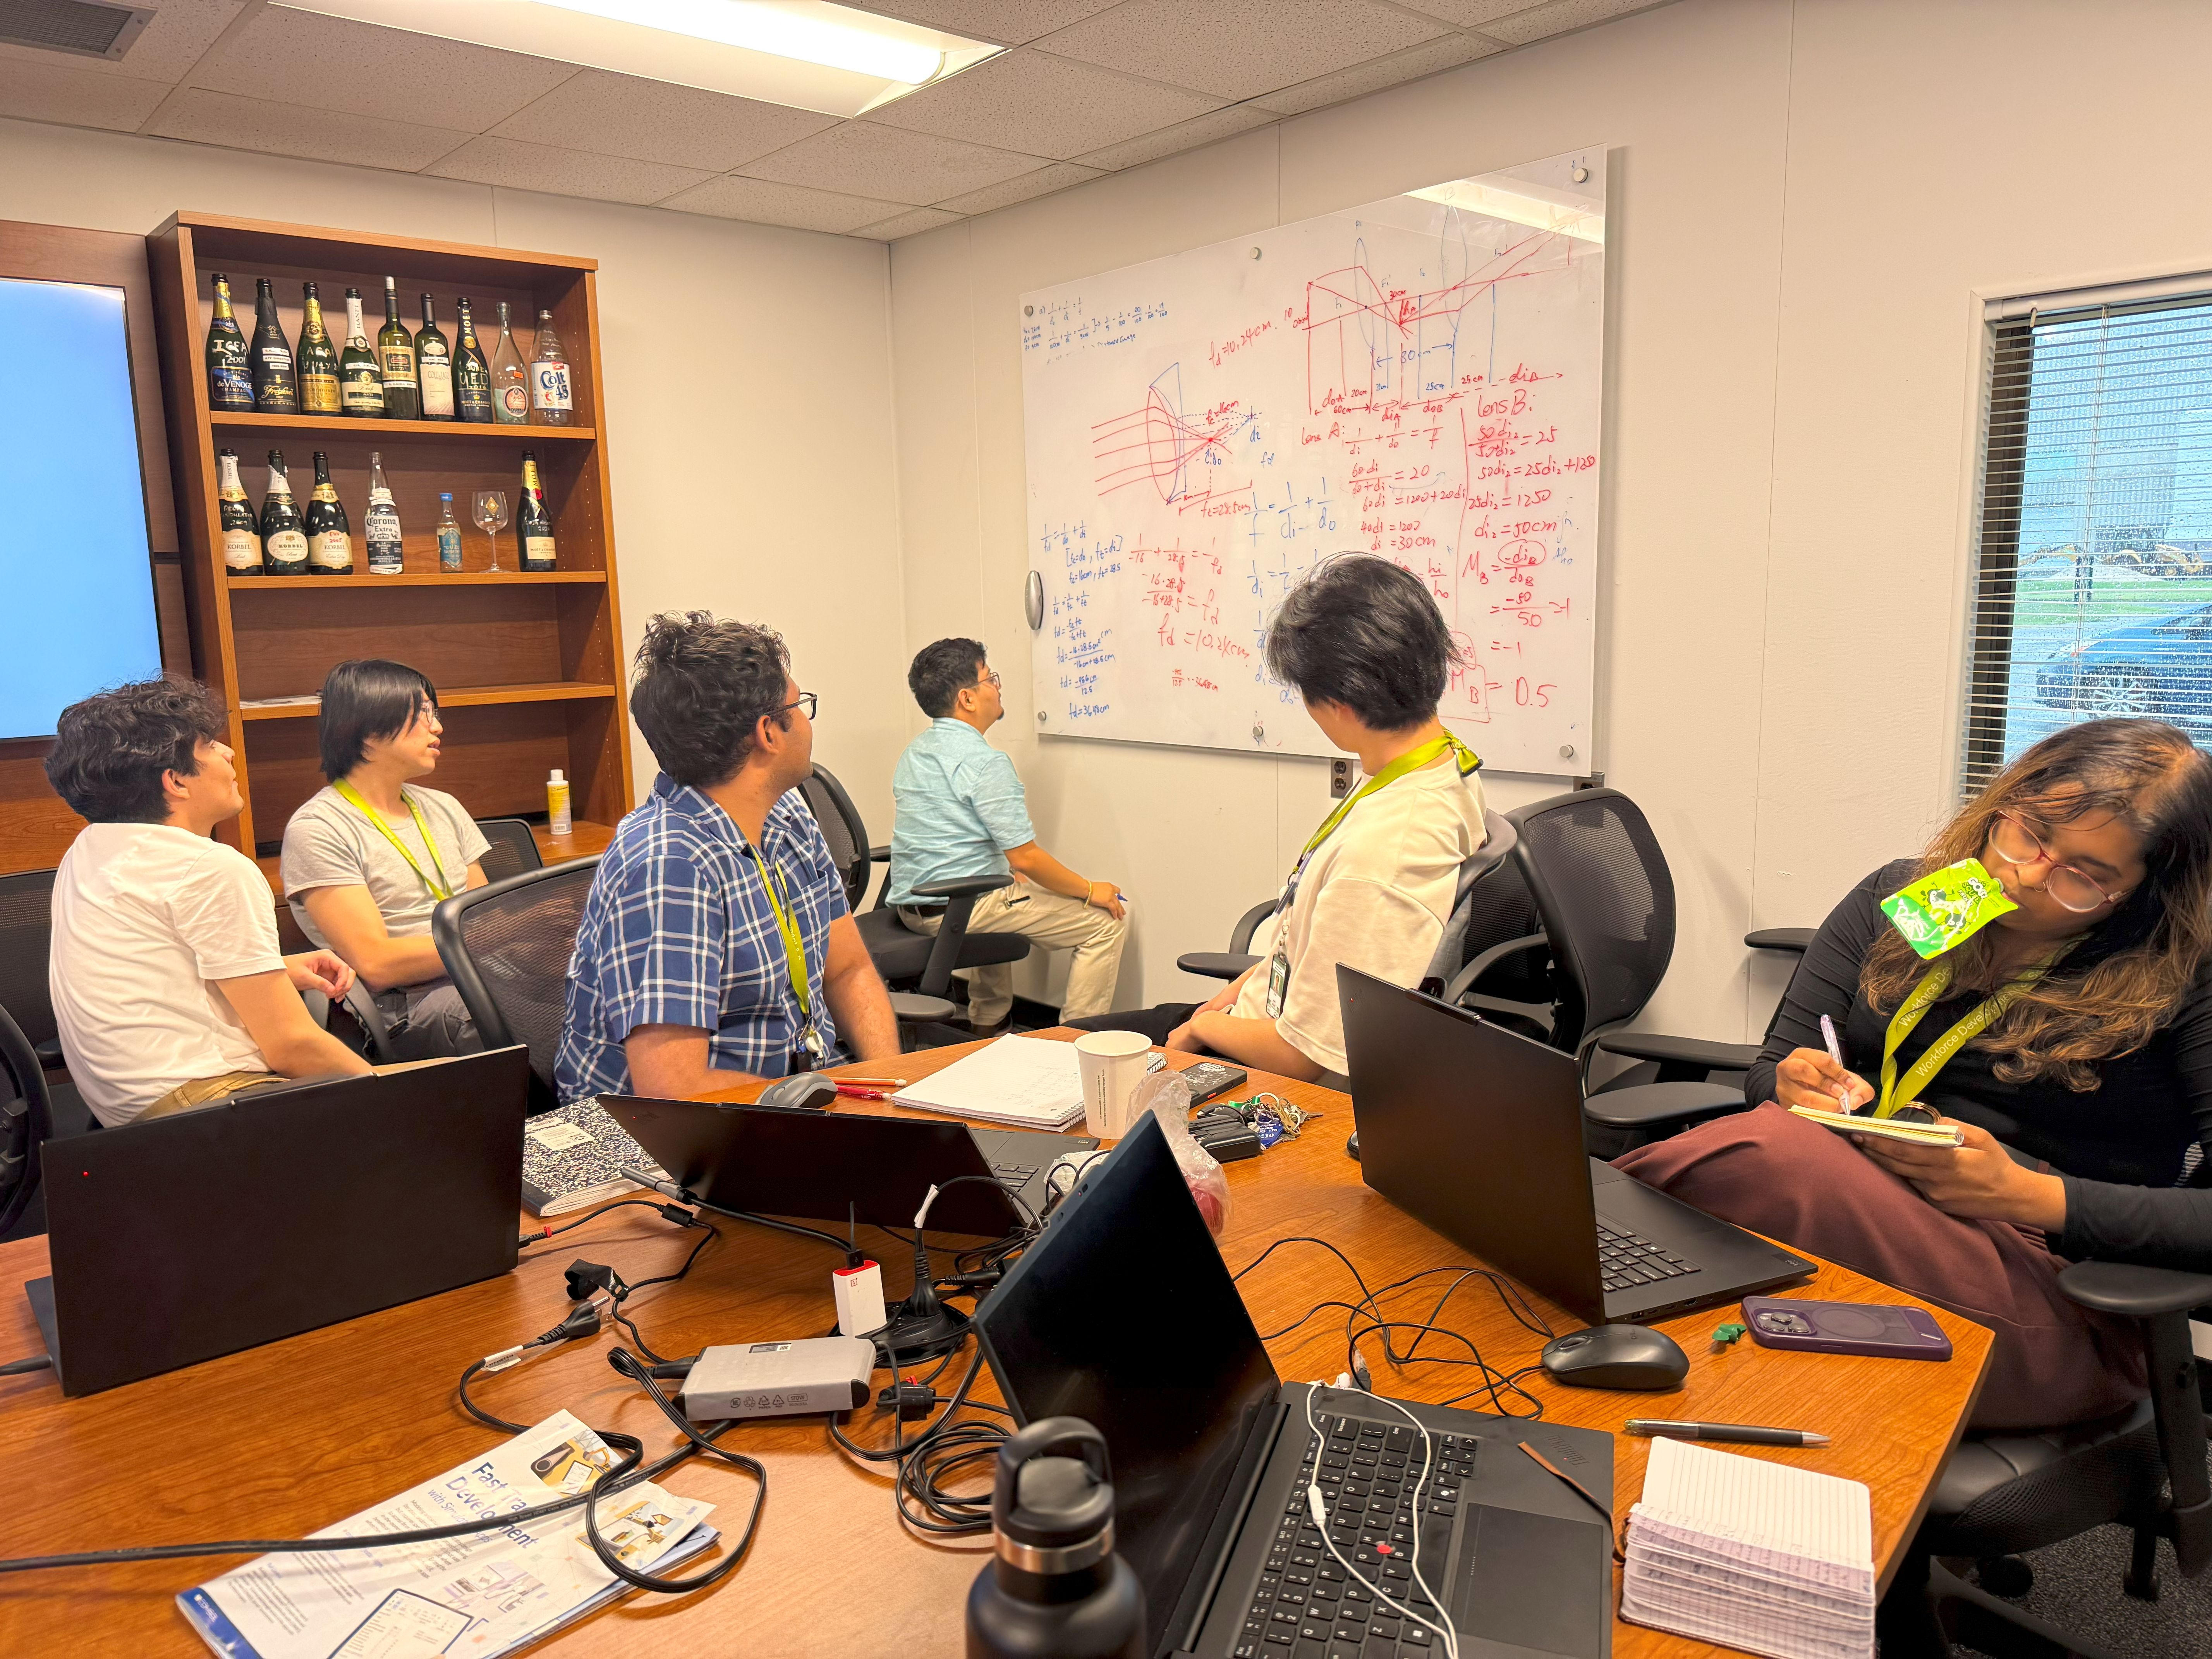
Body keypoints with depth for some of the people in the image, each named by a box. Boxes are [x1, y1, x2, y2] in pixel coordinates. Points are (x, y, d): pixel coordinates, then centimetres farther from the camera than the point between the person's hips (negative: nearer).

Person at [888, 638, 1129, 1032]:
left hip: (911, 906, 10)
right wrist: (1090, 891, -6)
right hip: (962, 910, -10)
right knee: (1110, 917, -2)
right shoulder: (985, 761, -19)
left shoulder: (914, 752, 10)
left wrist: (1008, 872, 24)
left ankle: (987, 1026, 42)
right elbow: (1025, 857, -20)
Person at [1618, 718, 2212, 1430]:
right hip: (1853, 1201, 4)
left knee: (1766, 1154, -35)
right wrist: (1797, 1085, -13)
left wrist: (2029, 1196, -17)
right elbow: (1767, 1073, 11)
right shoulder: (1894, 901, 10)